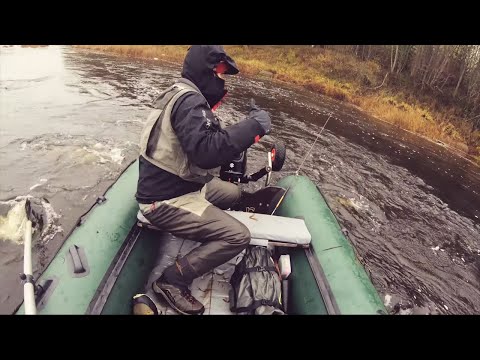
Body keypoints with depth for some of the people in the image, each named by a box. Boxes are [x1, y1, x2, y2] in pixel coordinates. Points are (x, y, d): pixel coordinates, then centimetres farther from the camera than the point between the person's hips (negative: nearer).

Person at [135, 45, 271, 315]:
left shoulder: (187, 96, 13)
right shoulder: (188, 101, -21)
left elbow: (213, 140, 13)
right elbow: (206, 150, -36)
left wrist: (249, 126, 3)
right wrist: (252, 126, -27)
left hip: (178, 184, 10)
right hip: (166, 200, -10)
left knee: (234, 193, 22)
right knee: (238, 236, -15)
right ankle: (172, 280, -4)